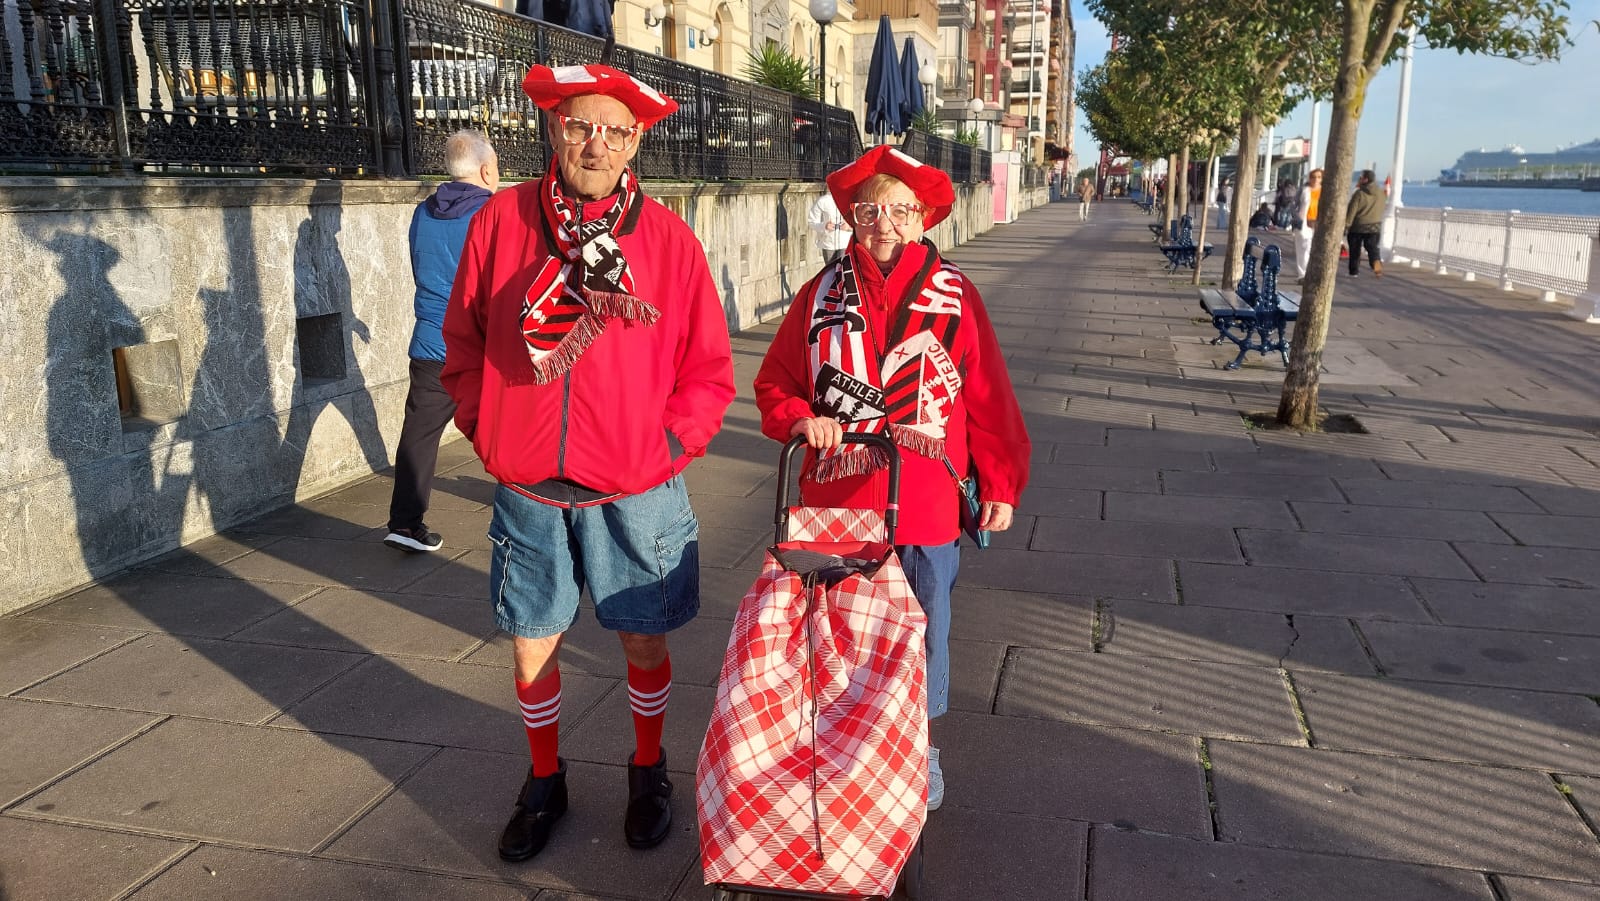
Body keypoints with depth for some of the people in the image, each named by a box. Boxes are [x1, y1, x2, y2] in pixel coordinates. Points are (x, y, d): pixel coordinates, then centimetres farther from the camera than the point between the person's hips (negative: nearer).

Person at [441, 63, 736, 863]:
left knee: (644, 645, 13)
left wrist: (669, 444, -7)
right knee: (532, 650, 13)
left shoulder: (667, 237, -5)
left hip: (636, 495, -1)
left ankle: (648, 773, 38)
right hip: (528, 492, 2)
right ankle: (544, 783, 38)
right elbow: (462, 347, 8)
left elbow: (709, 370, 1)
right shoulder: (502, 221, -2)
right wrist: (490, 432, 1)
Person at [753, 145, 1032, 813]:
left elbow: (989, 399, 2)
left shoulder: (954, 295, 0)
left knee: (925, 627, 14)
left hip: (929, 507, 0)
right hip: (838, 504, 1)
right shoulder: (822, 294, 2)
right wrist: (802, 419, -13)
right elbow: (774, 384, 7)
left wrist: (1001, 483, 3)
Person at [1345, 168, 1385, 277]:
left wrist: (1346, 227, -9)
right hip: (1374, 226, 4)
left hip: (1357, 227, -4)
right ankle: (1376, 262, -23)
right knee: (1372, 247, 4)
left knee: (1355, 250, 7)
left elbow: (1351, 212, -13)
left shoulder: (1359, 194, -13)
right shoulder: (1381, 193, 4)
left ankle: (1353, 272, 12)